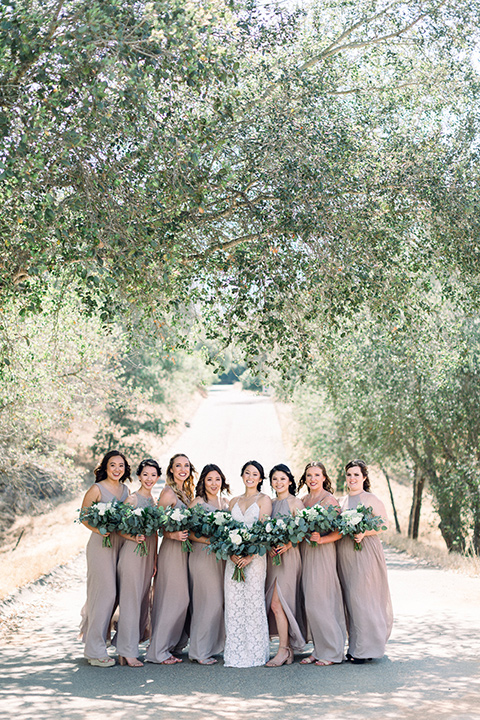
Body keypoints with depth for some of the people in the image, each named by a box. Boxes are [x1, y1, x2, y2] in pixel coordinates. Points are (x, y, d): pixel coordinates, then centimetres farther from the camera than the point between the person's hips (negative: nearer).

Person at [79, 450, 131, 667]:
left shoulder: (125, 490, 13)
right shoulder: (97, 489, -6)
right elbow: (83, 516, -4)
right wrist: (100, 530, -19)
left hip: (120, 545, 7)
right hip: (101, 545, -6)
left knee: (112, 594, 9)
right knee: (104, 593, -8)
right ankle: (96, 650, 0)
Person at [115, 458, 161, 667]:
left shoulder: (154, 501, 13)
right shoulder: (132, 498, -8)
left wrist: (155, 558, 16)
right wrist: (134, 537, -25)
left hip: (148, 554, 7)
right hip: (132, 552, -7)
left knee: (143, 600, 10)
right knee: (130, 601, -5)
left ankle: (128, 647, 20)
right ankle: (127, 652, 1)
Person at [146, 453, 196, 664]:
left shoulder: (187, 492, 15)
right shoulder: (168, 493, -10)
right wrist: (173, 534, -26)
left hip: (185, 550, 8)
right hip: (171, 550, -8)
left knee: (183, 598, 10)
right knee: (170, 598, -6)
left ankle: (173, 646, 19)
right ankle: (159, 651, 3)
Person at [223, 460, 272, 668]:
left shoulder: (264, 500, 3)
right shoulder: (234, 501, 17)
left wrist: (250, 556, -17)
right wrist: (231, 553, -7)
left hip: (255, 556, -4)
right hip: (234, 556, 4)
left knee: (253, 602, -5)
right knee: (233, 602, 2)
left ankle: (254, 653, 3)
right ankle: (235, 654, 8)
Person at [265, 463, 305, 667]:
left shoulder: (295, 503, -3)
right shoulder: (271, 503, 15)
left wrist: (287, 545, -21)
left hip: (288, 556, -6)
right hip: (272, 556, 6)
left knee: (277, 604, -12)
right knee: (279, 604, 5)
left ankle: (283, 650, -4)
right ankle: (288, 650, 11)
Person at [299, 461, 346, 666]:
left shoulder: (329, 500, -6)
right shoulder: (304, 500, 14)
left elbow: (340, 531, -11)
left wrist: (321, 539, -25)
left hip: (323, 553, -7)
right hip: (306, 553, 7)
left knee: (319, 602, -7)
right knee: (311, 603, 7)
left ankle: (332, 651, 5)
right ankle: (319, 650, 15)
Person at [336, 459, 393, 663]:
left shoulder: (371, 499, -1)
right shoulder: (341, 501, 17)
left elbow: (384, 524, -6)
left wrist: (364, 533, -20)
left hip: (365, 551, -6)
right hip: (345, 554, 6)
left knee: (363, 597, -8)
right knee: (350, 598, 5)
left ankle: (365, 648, -1)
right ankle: (356, 645, 12)